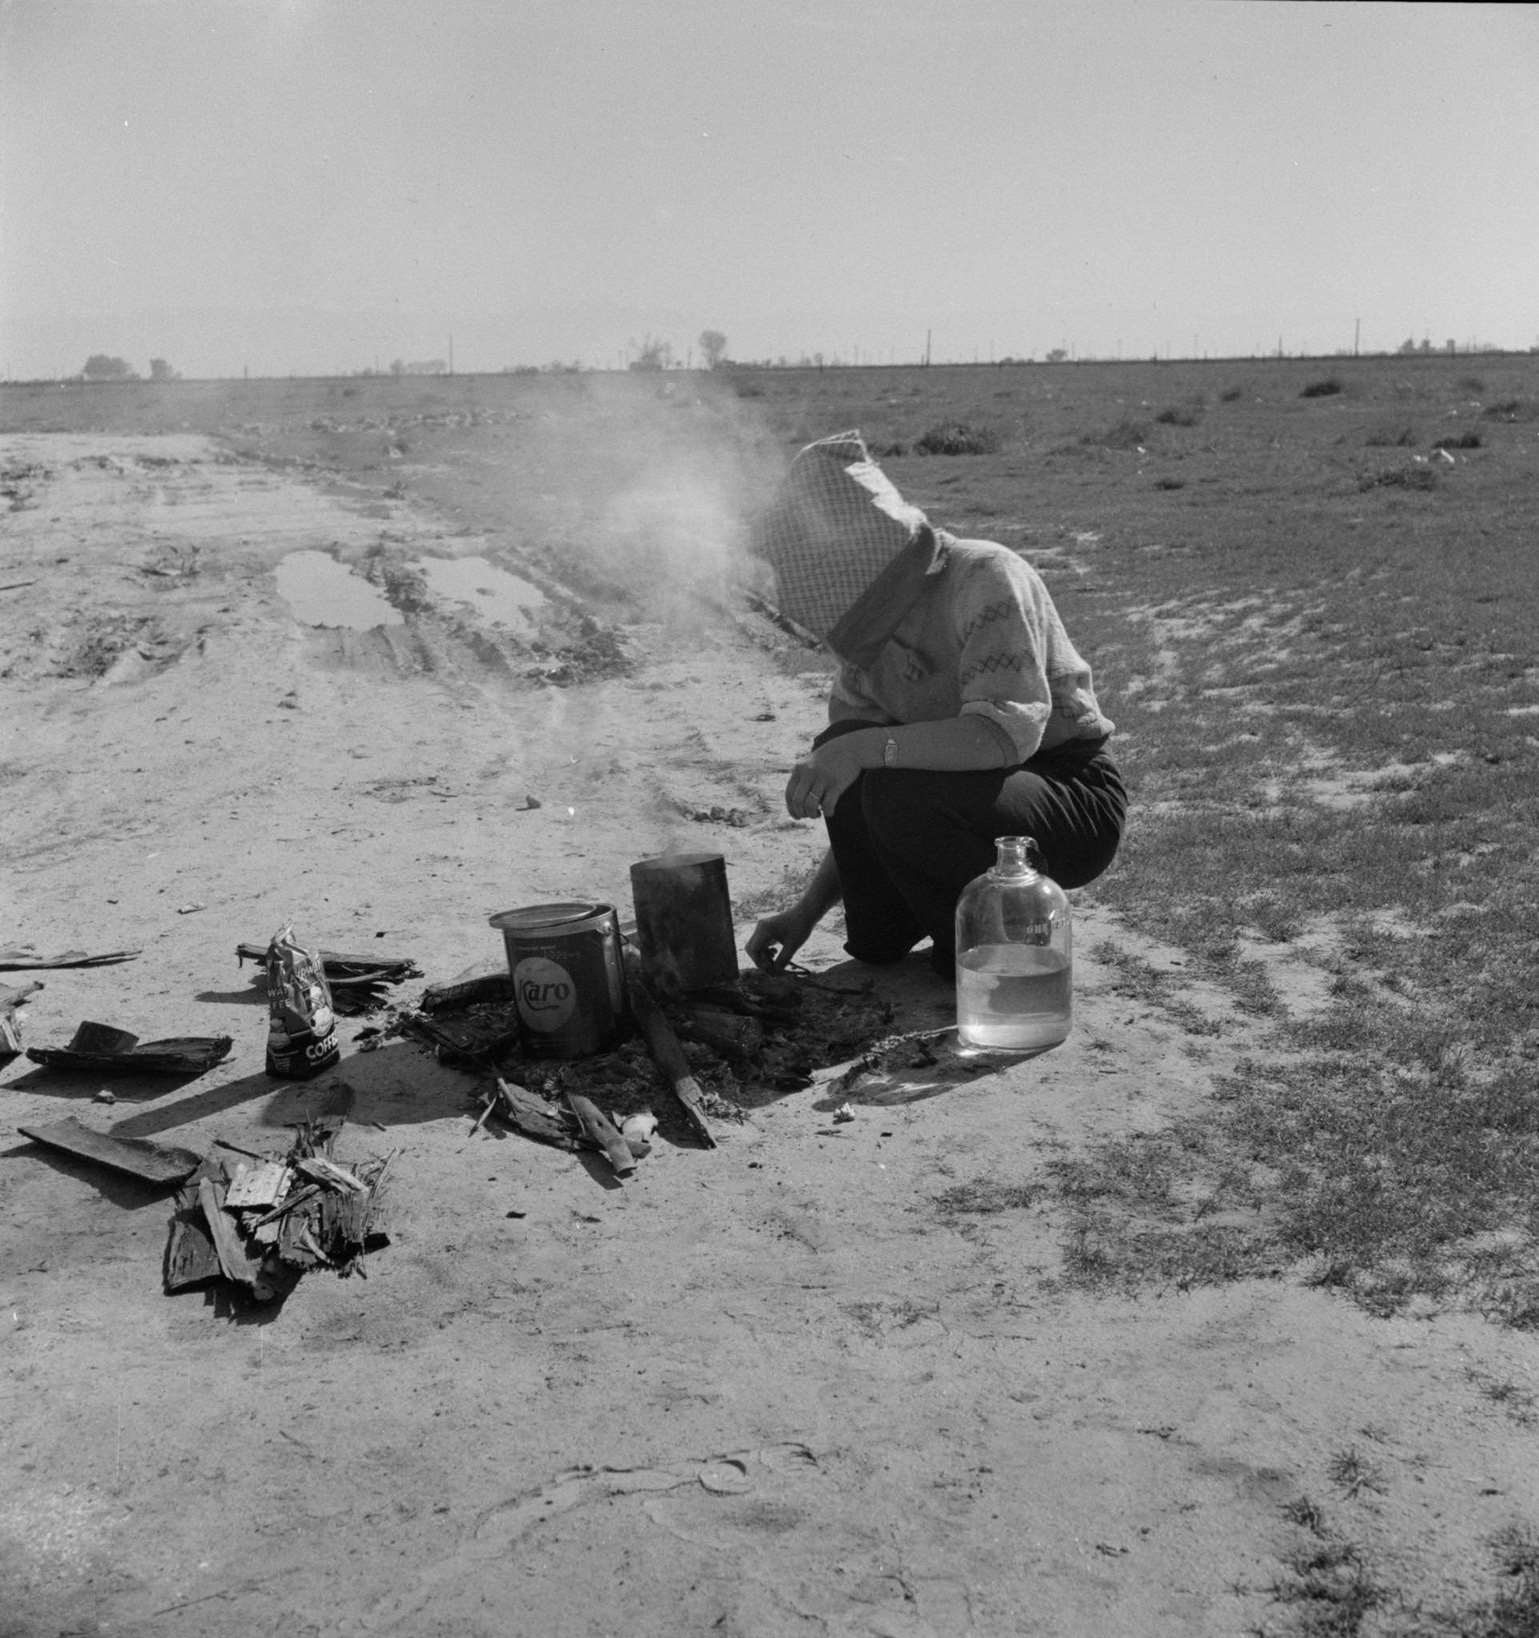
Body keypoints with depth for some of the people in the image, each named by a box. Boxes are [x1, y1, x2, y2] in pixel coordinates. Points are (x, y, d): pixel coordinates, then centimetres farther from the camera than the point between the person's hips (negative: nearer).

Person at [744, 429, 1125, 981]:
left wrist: (869, 748, -40)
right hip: (979, 792, 7)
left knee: (902, 795, -31)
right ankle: (881, 934, 2)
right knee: (838, 749, -16)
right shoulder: (872, 622, 4)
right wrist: (804, 914, 1)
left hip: (1074, 799, -7)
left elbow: (1010, 731, -35)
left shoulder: (984, 576, -20)